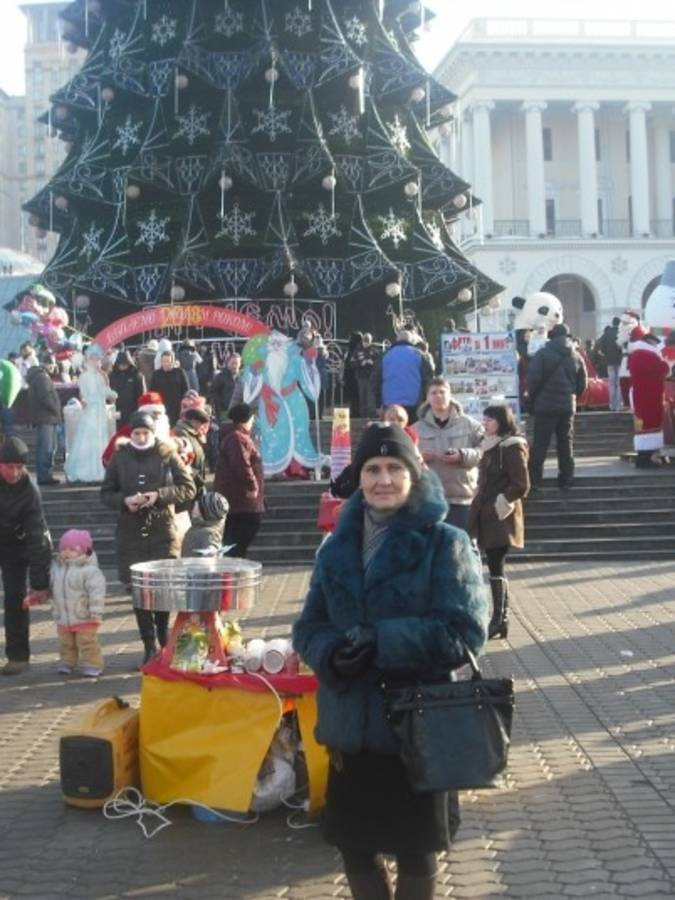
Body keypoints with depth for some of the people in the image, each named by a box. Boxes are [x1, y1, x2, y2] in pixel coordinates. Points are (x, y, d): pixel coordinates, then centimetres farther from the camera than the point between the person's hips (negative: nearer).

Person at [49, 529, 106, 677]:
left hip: (84, 618, -6)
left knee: (87, 643, 2)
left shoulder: (90, 570, -17)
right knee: (66, 644, 19)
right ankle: (66, 663, 34)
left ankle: (92, 665, 13)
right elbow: (49, 587, 18)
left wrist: (96, 613, -21)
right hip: (63, 619, 6)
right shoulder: (56, 568, 4)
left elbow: (97, 591, -19)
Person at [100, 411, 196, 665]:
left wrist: (159, 495, -13)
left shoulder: (167, 454, 1)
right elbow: (106, 494, 9)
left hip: (163, 531, -2)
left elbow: (189, 489, 1)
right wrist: (124, 501, -12)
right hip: (130, 533, 2)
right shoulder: (119, 457, 5)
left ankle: (163, 642, 16)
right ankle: (150, 647, 12)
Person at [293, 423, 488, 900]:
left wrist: (380, 641, -24)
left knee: (415, 851, 13)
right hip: (351, 725, 4)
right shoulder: (338, 545, 7)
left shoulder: (446, 543, -8)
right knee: (354, 845, 16)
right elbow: (308, 627, 7)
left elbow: (463, 633, -15)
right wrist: (334, 653, -16)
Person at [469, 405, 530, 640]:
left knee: (495, 567, -7)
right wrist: (482, 506, 13)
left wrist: (501, 505, -14)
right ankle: (500, 619, 15)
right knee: (495, 567, 10)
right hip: (487, 516, 9)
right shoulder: (491, 446, 15)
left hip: (500, 518, -9)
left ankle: (499, 620, -2)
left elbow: (521, 485, -15)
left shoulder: (512, 447, -11)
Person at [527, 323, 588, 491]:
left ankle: (534, 480, -5)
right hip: (568, 406, 4)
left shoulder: (542, 354, -6)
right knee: (566, 443, 12)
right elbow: (582, 383, 9)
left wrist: (533, 400, 3)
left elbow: (533, 379, -10)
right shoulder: (576, 357, 7)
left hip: (545, 405, -3)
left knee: (540, 444, -1)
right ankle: (566, 480, 14)